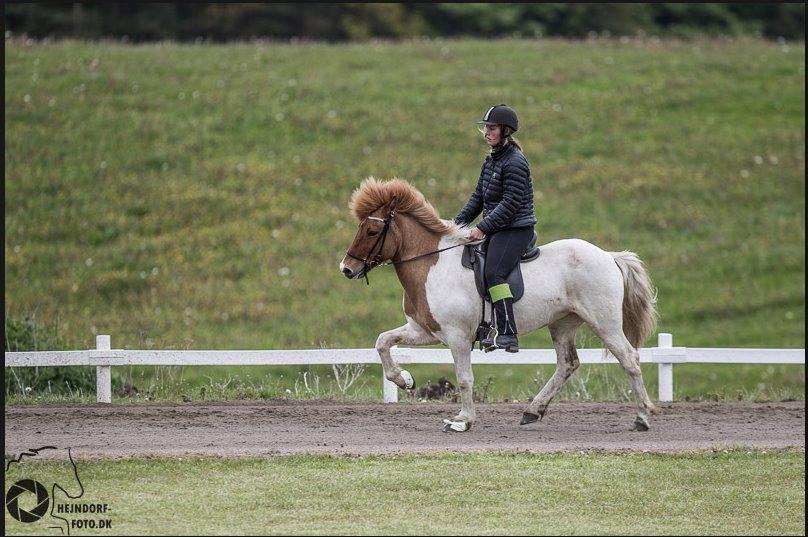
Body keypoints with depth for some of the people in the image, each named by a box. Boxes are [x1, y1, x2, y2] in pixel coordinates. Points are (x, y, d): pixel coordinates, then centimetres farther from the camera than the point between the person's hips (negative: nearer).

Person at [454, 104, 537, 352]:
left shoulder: (514, 163, -15)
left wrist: (483, 228, -23)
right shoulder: (492, 160, 15)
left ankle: (507, 334, -32)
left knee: (493, 273, -26)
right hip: (496, 230, 10)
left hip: (515, 229, -10)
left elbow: (510, 203, -20)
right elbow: (478, 197, 19)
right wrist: (459, 223, 9)